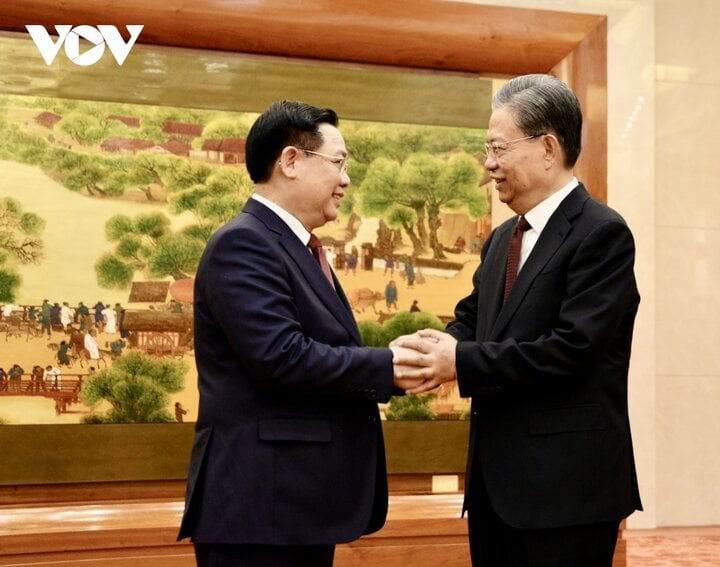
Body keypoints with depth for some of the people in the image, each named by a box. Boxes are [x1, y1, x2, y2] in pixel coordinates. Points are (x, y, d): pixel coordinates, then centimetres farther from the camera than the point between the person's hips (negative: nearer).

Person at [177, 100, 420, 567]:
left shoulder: (301, 248, 18)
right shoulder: (244, 244, -14)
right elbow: (281, 357, -24)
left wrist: (391, 365, 0)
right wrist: (388, 366, -16)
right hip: (260, 503, -10)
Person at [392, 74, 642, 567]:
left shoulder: (602, 233, -12)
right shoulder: (502, 239, 16)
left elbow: (571, 349, -20)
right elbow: (471, 319, 14)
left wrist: (462, 361, -18)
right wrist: (434, 348, -9)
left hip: (566, 485, -8)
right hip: (497, 480, 8)